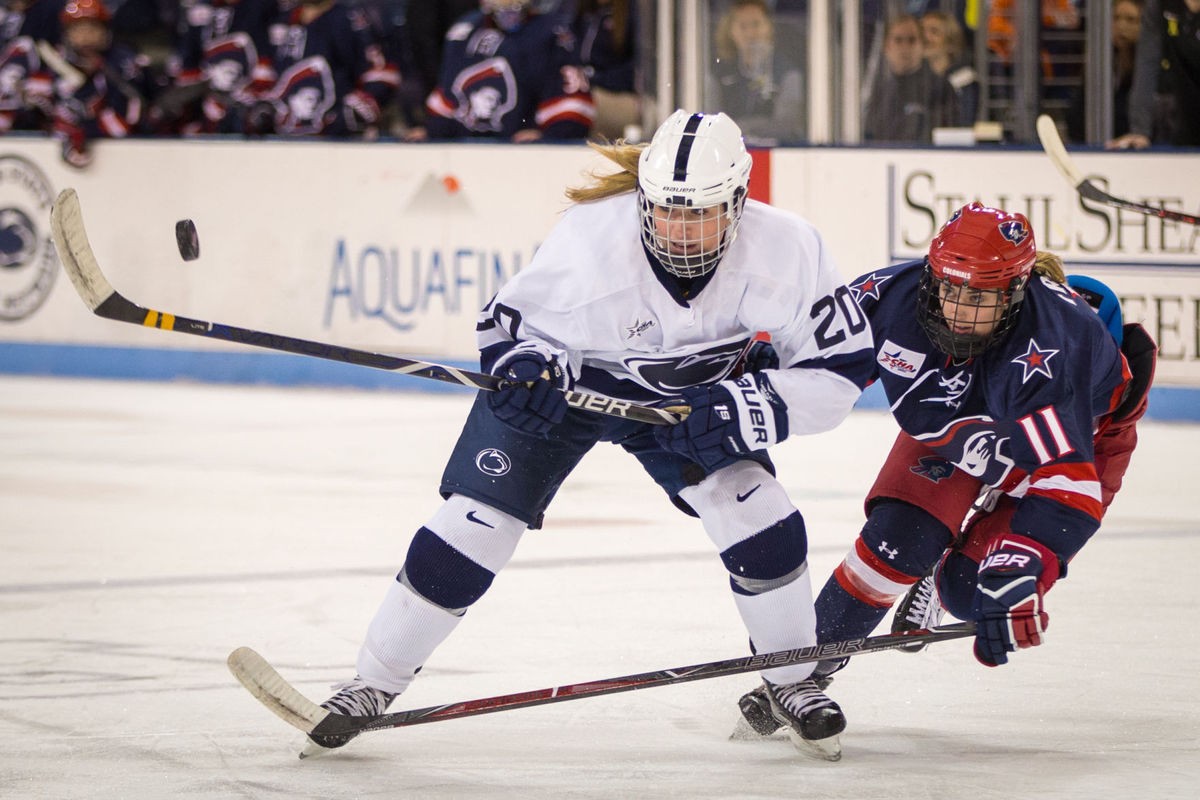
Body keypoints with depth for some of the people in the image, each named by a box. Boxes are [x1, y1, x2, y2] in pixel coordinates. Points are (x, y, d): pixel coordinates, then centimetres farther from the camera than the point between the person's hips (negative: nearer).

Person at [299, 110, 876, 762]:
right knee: (473, 526, -10)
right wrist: (525, 370, -37)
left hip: (687, 393, 2)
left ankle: (793, 683, 11)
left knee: (759, 520, -14)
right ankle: (372, 685, 6)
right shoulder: (589, 241, -35)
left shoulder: (783, 250, -32)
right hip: (565, 378, -2)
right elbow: (509, 324, -16)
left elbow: (837, 368, -22)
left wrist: (743, 412, -34)